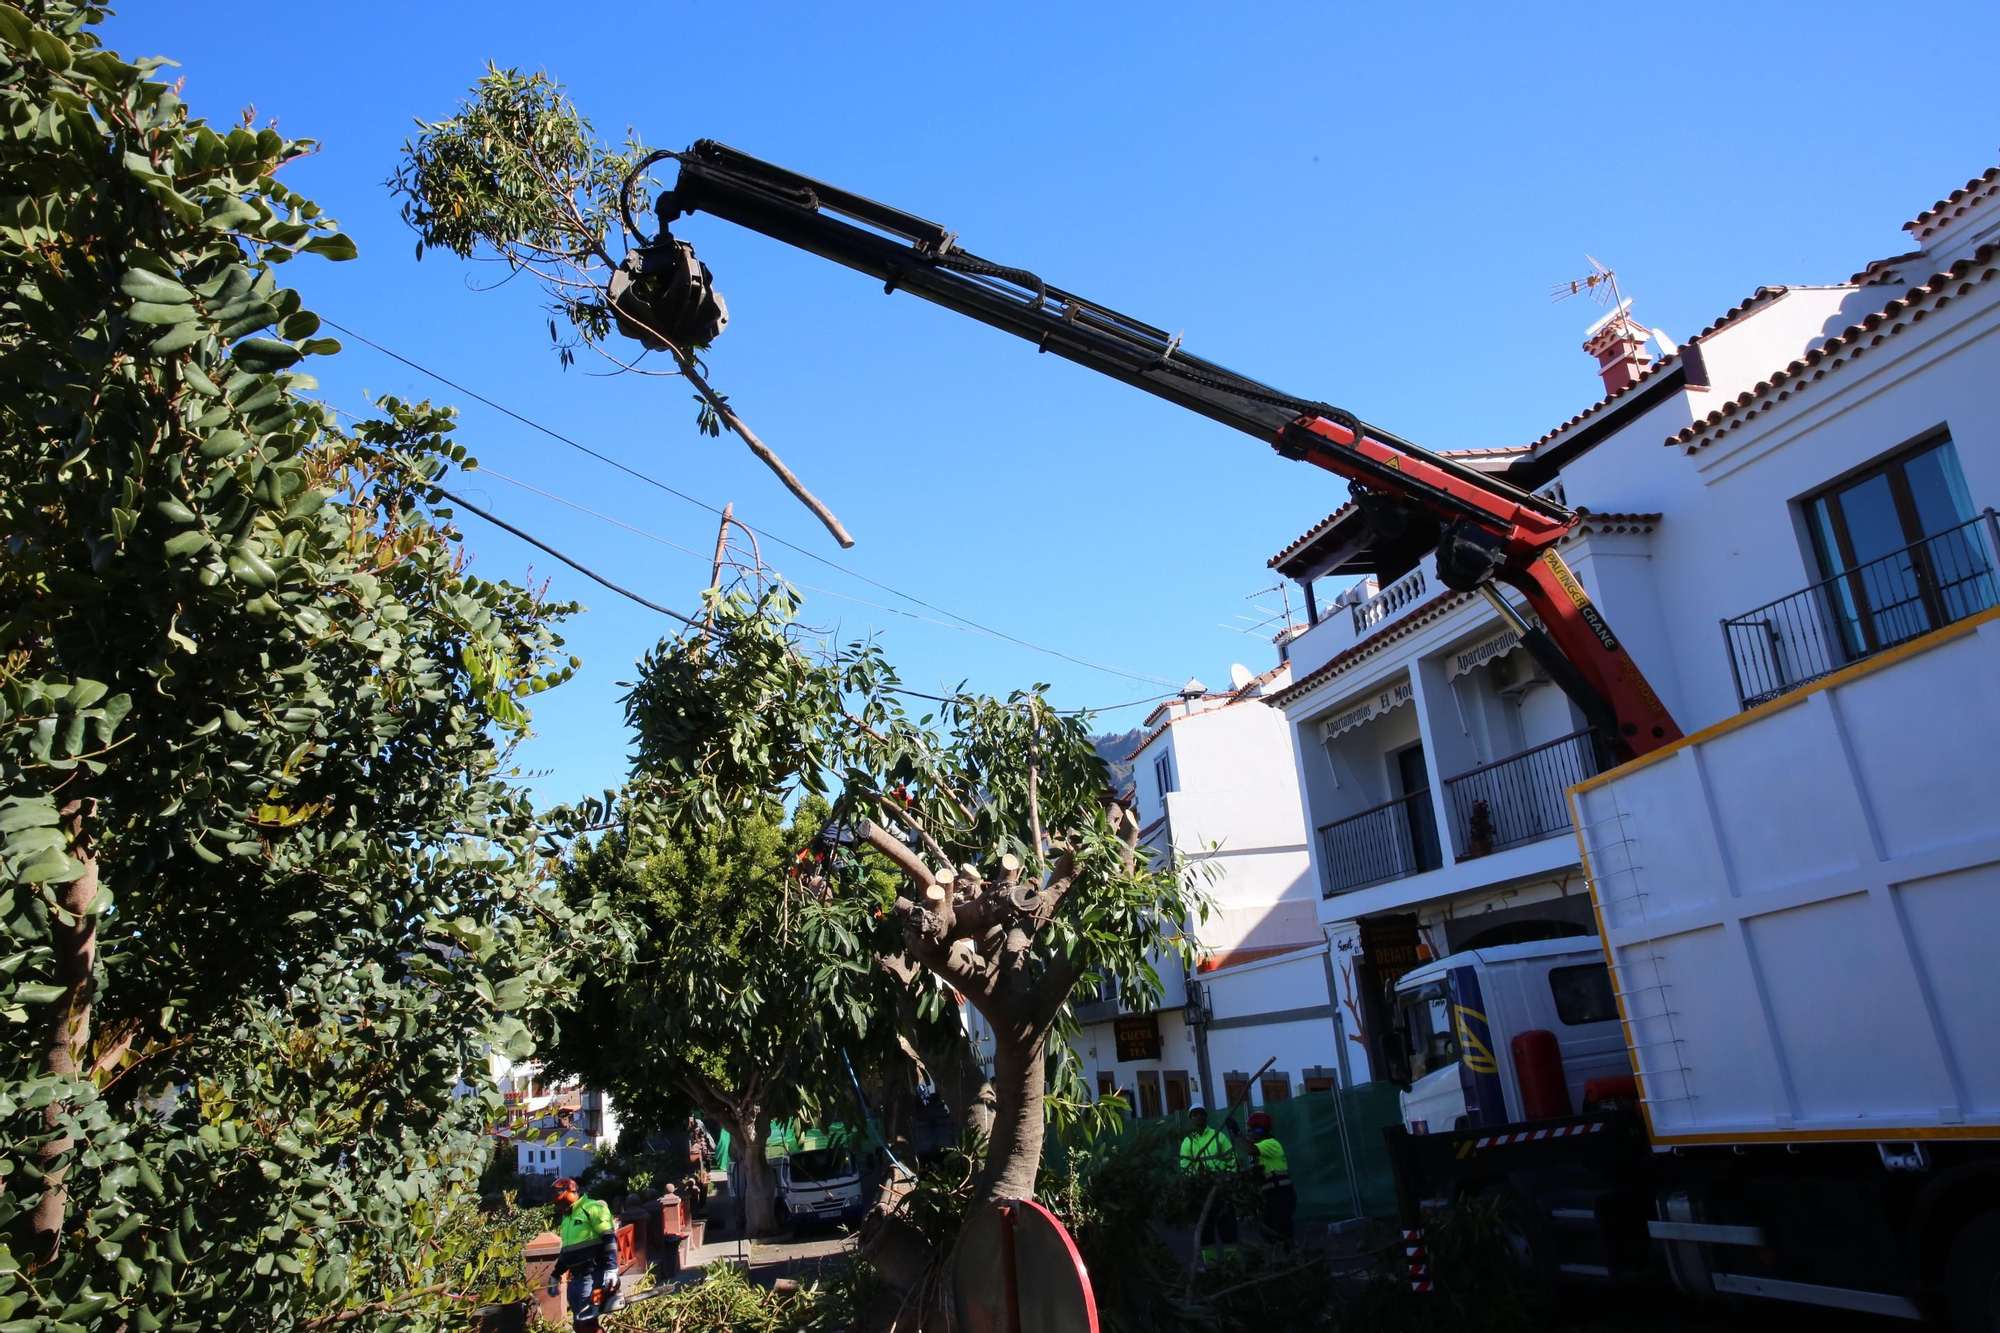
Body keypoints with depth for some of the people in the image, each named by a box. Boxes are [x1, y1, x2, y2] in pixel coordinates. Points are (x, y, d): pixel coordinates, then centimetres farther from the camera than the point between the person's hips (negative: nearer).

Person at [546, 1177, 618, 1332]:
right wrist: (555, 1276, 26)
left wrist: (611, 1269, -24)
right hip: (576, 1277, 9)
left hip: (593, 1276, -9)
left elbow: (610, 1239, -16)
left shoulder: (593, 1209, -8)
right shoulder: (567, 1218, 21)